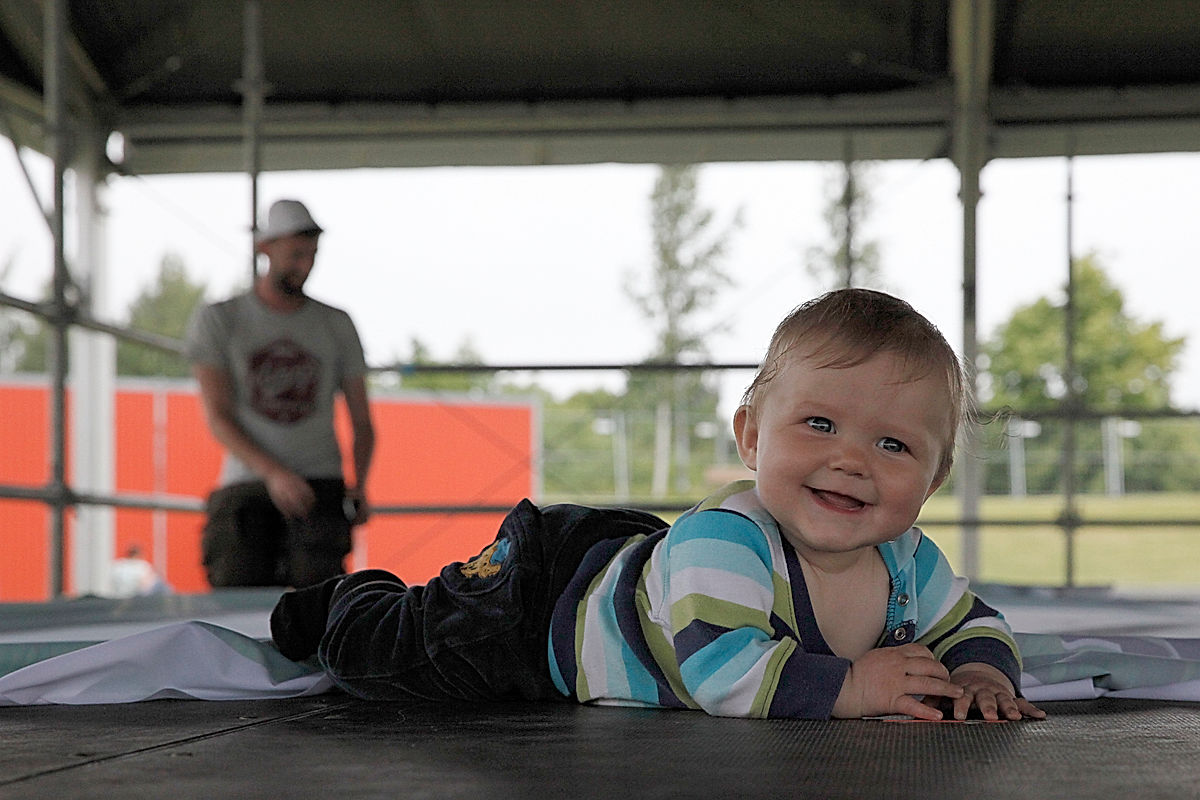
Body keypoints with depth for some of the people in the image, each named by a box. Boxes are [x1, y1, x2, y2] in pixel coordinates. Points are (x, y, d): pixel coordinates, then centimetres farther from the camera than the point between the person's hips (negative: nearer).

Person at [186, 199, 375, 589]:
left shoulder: (337, 325, 15)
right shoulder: (216, 320, 8)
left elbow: (362, 422, 16)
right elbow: (217, 417, -2)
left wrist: (359, 485, -4)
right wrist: (273, 473, -17)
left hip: (321, 485, 1)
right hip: (245, 486, -1)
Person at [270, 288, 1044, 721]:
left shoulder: (909, 563, -21)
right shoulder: (722, 539, -45)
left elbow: (972, 624, -5)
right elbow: (722, 671, -54)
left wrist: (983, 676, -28)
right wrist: (853, 687, -51)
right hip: (552, 592, -6)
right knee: (378, 653, 7)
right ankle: (351, 598, 43)